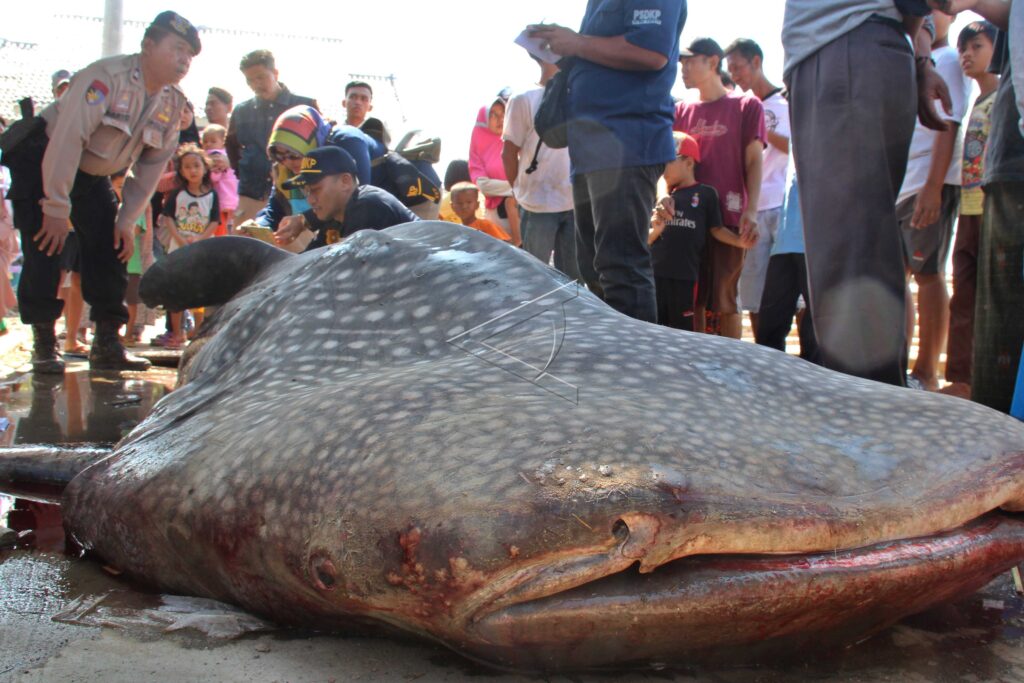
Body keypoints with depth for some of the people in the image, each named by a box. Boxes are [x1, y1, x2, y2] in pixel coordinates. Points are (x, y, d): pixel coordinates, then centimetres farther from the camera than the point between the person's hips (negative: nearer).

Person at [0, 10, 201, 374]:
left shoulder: (173, 102, -5)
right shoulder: (107, 76, -28)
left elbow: (152, 164, 0)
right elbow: (67, 139, -31)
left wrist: (127, 220, -4)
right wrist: (57, 208, -30)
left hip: (92, 174, 7)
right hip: (41, 160, -7)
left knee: (111, 246, -1)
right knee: (47, 246, -14)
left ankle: (107, 343, 6)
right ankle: (44, 343, -4)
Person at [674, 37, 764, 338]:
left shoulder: (746, 106, 5)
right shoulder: (681, 111, 15)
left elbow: (754, 162, 1)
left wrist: (751, 212, -11)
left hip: (727, 216, -4)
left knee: (725, 300, -4)